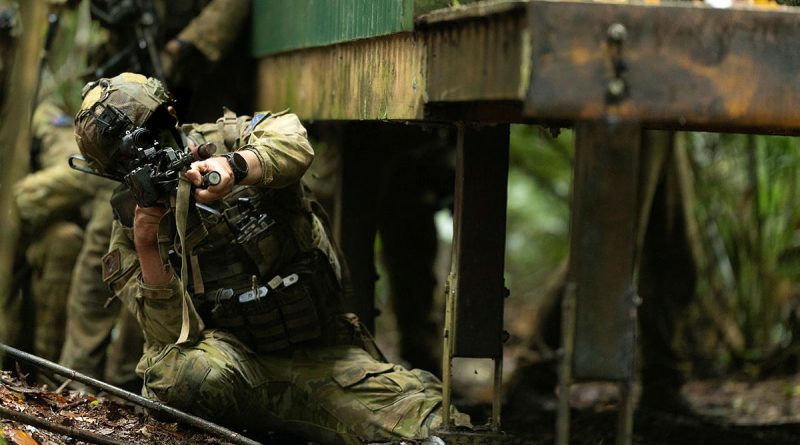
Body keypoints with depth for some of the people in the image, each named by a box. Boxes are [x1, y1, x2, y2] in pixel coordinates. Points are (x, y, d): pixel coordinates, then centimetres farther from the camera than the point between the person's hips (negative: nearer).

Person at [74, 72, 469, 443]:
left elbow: (292, 145, -23)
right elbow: (174, 332, -8)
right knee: (188, 372, -35)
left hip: (320, 352, -1)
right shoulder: (130, 221, 3)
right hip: (234, 360, 1)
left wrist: (233, 167, -42)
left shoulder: (225, 141, 2)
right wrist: (146, 245, -22)